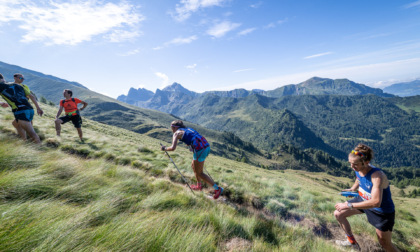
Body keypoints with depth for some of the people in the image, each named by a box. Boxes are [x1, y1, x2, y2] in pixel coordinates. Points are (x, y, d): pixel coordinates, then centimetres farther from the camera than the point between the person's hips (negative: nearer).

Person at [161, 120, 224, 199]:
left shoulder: (177, 133, 4)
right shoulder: (188, 129, 26)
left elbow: (173, 148, -6)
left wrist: (164, 148, 12)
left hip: (200, 150, -8)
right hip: (207, 146, 8)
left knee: (199, 173, 10)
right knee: (193, 165, 28)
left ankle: (218, 189, 15)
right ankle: (199, 186, 41)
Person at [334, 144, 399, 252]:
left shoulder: (377, 176, -36)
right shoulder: (358, 169, -15)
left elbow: (376, 202, -43)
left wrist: (349, 205, -42)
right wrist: (352, 189, 1)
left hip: (382, 211, -6)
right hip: (363, 199, 7)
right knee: (338, 214, 7)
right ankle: (352, 242, 30)